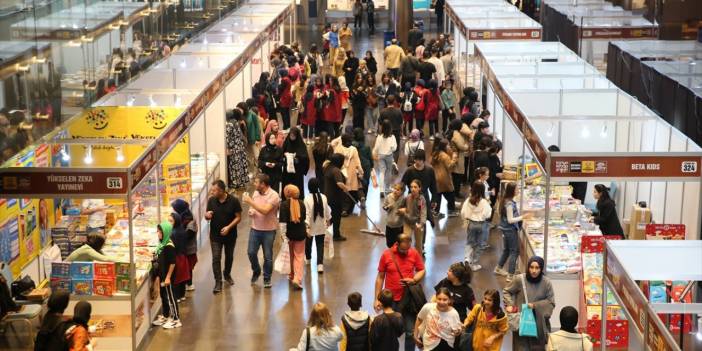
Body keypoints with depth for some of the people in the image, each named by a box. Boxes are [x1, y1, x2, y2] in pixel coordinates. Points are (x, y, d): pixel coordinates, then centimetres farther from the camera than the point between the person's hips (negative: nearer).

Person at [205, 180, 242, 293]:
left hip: (230, 235, 0)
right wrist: (207, 215, -23)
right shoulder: (211, 201, -7)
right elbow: (207, 217, 2)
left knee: (229, 257, 18)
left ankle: (227, 274, 42)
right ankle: (218, 282, 0)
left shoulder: (233, 201, -15)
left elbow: (238, 217, -10)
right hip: (215, 235, 1)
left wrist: (228, 227, -24)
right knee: (216, 258, -5)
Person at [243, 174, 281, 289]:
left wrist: (250, 202, -24)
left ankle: (267, 279, 19)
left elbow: (265, 210, -27)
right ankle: (256, 271, 29)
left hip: (269, 230, -5)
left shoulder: (273, 196, -16)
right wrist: (250, 211, -5)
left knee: (268, 256, 4)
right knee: (251, 253, 3)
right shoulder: (256, 193, 5)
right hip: (255, 229, 5)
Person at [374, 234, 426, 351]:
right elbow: (380, 277, 0)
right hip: (391, 300, -1)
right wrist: (377, 299, 0)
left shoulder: (414, 253, -4)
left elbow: (422, 271, 8)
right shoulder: (386, 254, -7)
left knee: (411, 332, 5)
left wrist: (413, 280, -14)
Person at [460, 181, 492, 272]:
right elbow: (487, 214, -18)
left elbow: (463, 213, -5)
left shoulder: (468, 201, -8)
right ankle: (475, 264, 16)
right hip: (481, 224, -2)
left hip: (471, 223, 2)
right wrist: (489, 206, -2)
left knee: (469, 242, 17)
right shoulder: (484, 202, -15)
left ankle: (468, 258, -6)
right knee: (478, 244, 11)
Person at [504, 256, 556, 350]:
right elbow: (506, 291, 4)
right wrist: (509, 305, -12)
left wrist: (535, 305, -14)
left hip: (539, 324, 2)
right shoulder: (519, 279, -10)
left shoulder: (546, 282, -6)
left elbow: (551, 302, -2)